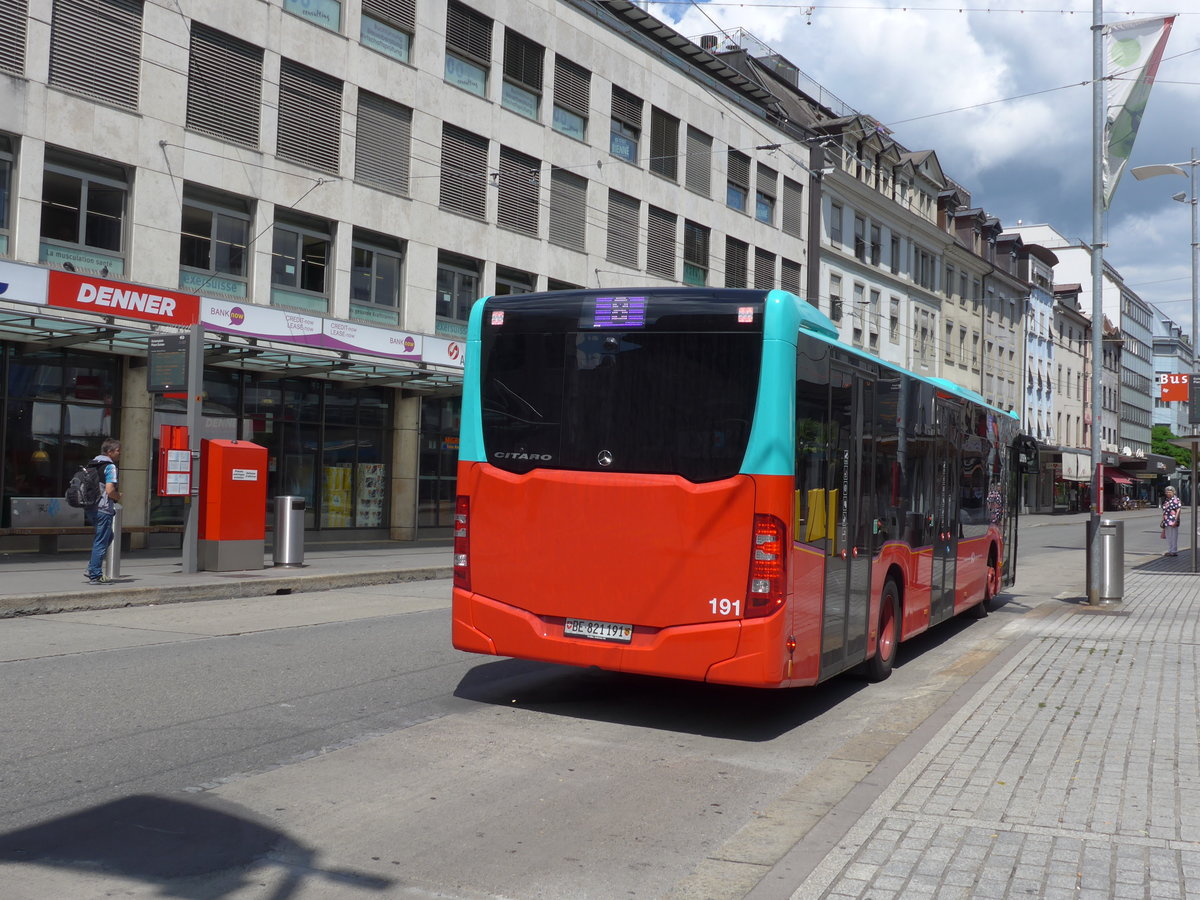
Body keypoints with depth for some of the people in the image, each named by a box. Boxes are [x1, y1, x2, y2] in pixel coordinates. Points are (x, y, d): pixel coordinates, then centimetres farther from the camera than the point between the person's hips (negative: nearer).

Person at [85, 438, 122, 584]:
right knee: (101, 541, -2)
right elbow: (110, 490, -23)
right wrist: (119, 497, -3)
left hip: (91, 507, 9)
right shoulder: (110, 467, -14)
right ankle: (96, 575, 3)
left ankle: (92, 568, 20)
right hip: (103, 509, -9)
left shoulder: (93, 465, 14)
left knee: (108, 536, 23)